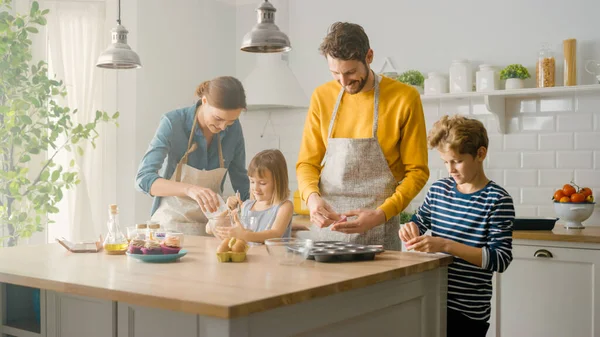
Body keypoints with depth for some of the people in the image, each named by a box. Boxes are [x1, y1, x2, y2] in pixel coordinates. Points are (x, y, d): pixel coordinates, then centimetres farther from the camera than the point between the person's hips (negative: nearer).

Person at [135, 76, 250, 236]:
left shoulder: (234, 128, -5)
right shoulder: (173, 123, -16)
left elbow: (240, 180, 7)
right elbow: (144, 178, -26)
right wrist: (190, 189, -40)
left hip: (209, 226, 1)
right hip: (171, 223, -1)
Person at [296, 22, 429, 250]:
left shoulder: (404, 98, -6)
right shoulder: (322, 97, 3)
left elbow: (417, 171, -4)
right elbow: (307, 163, 7)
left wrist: (381, 215, -16)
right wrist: (312, 197, -13)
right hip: (326, 225, 3)